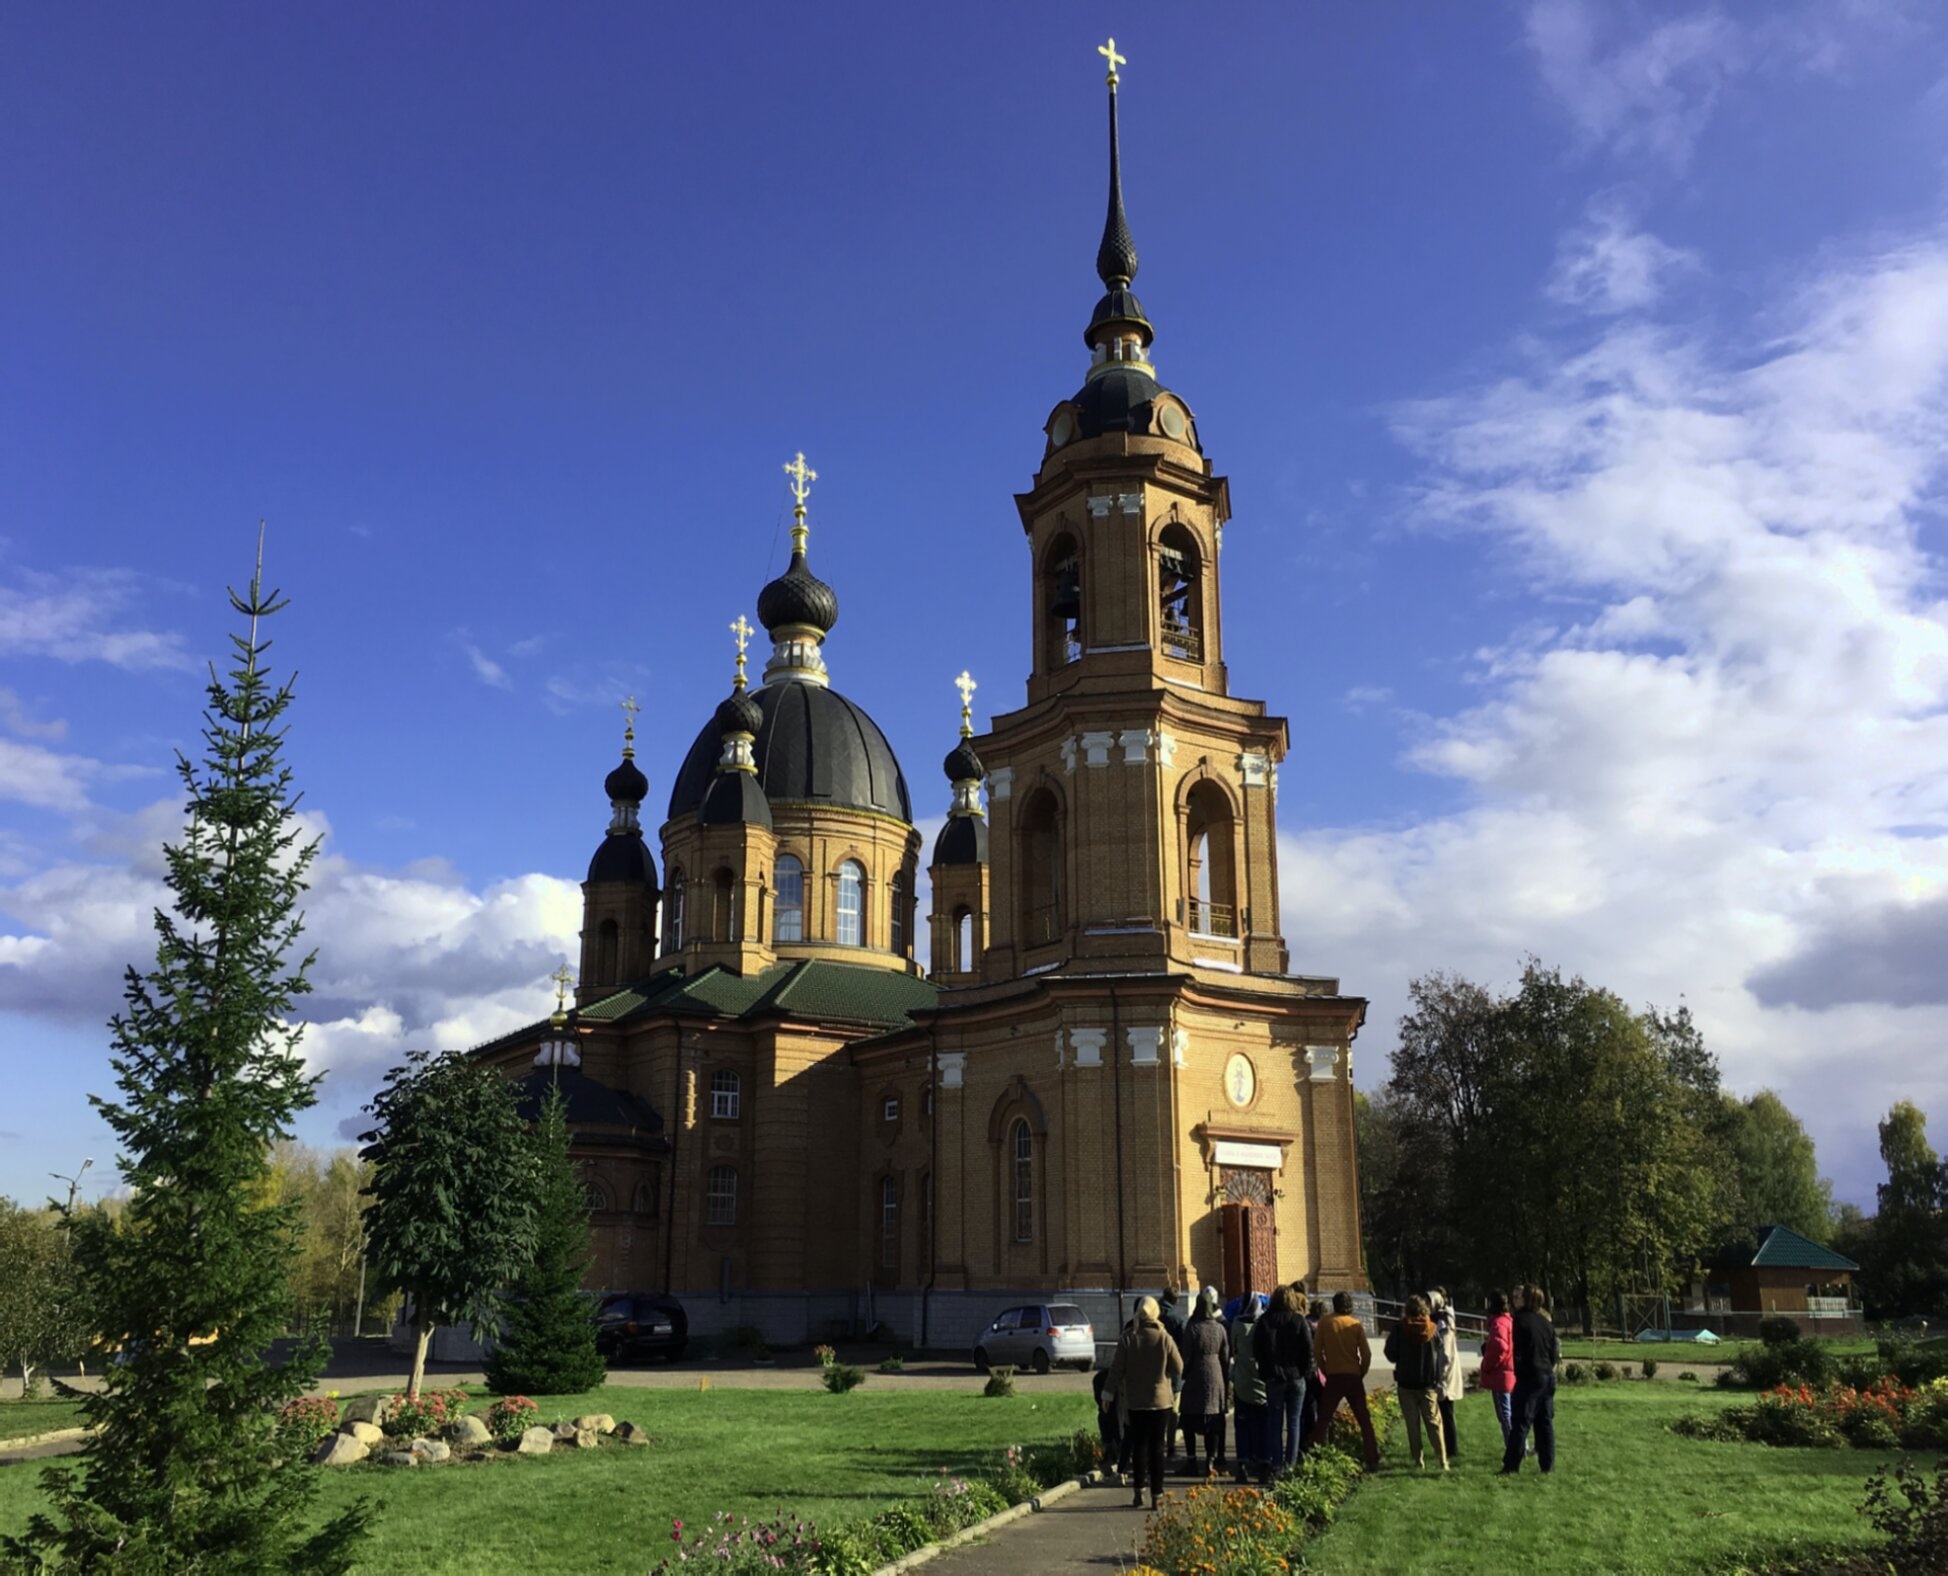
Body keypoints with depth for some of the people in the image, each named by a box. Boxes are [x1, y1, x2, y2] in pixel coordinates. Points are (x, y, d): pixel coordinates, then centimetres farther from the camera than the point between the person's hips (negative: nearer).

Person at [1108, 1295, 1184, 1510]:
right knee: (1157, 1446, 7)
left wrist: (1113, 1390, 10)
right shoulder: (1164, 1338, -10)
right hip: (1160, 1399, 0)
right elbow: (1179, 1369, -3)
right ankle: (1156, 1495, 6)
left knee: (1139, 1444, 11)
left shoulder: (1128, 1337, -9)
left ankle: (1139, 1492, 7)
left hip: (1135, 1400, 0)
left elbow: (1116, 1370, -7)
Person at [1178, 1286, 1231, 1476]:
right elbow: (1226, 1358, 5)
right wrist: (1227, 1381, 13)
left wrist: (1182, 1375, 5)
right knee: (1214, 1422, 9)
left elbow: (1186, 1357, -7)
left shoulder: (1192, 1328, -10)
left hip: (1195, 1379, -3)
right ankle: (1211, 1461, 7)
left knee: (1189, 1423, 6)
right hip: (1216, 1378, 3)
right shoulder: (1220, 1328, 1)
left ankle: (1191, 1461, 6)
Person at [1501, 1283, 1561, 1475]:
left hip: (1529, 1377, -6)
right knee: (1545, 1422, 11)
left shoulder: (1521, 1320, -10)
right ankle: (1548, 1464, 12)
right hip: (1548, 1376, 6)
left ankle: (1512, 1465, -4)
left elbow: (1518, 1352, -12)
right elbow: (1555, 1352, 10)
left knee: (1521, 1422, -4)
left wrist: (1518, 1373, -1)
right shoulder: (1546, 1322, 8)